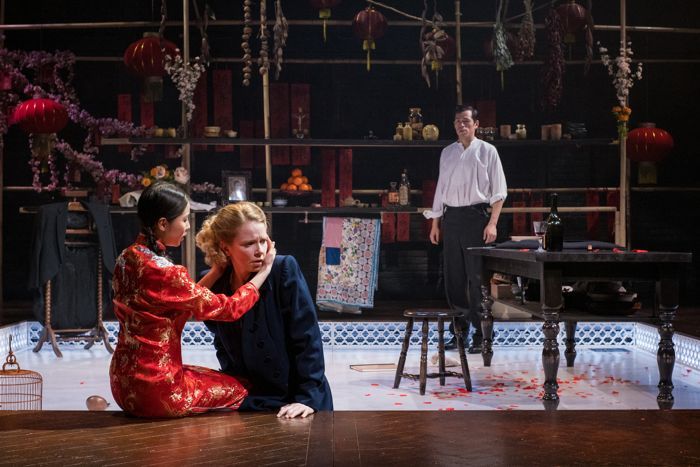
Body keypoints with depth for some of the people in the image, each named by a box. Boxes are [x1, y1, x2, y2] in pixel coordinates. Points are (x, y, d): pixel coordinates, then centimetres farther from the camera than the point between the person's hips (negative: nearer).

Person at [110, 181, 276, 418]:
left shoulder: (128, 257, 1)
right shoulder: (165, 273, -25)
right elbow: (229, 308, -16)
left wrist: (216, 273, 6)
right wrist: (264, 270, -4)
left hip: (124, 380, 9)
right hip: (156, 391, -8)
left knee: (219, 378, 28)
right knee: (241, 389, 14)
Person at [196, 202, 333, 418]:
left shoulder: (285, 269, -12)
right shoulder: (216, 285, -1)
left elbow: (307, 337, -14)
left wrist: (308, 398, -18)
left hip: (296, 401, -4)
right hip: (250, 402, 4)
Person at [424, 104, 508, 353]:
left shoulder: (486, 151, 0)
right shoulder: (447, 152, 14)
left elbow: (498, 190, -3)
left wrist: (492, 223, -12)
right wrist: (435, 223, 13)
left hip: (476, 215, -5)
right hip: (451, 217, 5)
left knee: (477, 276, -5)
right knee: (453, 276, 7)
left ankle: (481, 335, 1)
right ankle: (459, 330, 17)